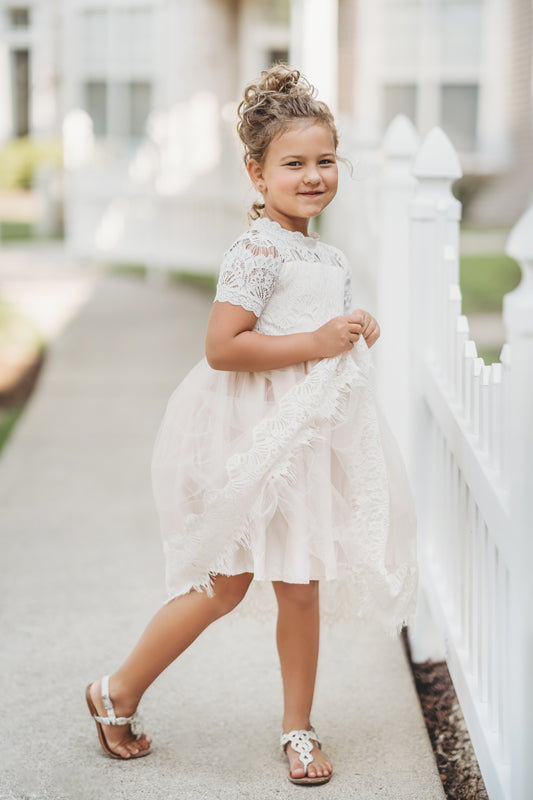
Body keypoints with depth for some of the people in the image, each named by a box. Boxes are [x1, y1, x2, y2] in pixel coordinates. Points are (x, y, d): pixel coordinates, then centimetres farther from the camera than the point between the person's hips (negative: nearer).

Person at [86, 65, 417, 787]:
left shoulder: (326, 256, 11)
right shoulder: (257, 251, -18)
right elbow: (222, 348, -26)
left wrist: (355, 332, 7)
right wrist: (315, 343, -23)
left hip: (310, 441, 8)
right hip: (255, 444, -8)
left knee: (300, 587, 11)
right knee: (225, 586, 2)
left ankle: (298, 727, 26)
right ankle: (117, 694, 21)